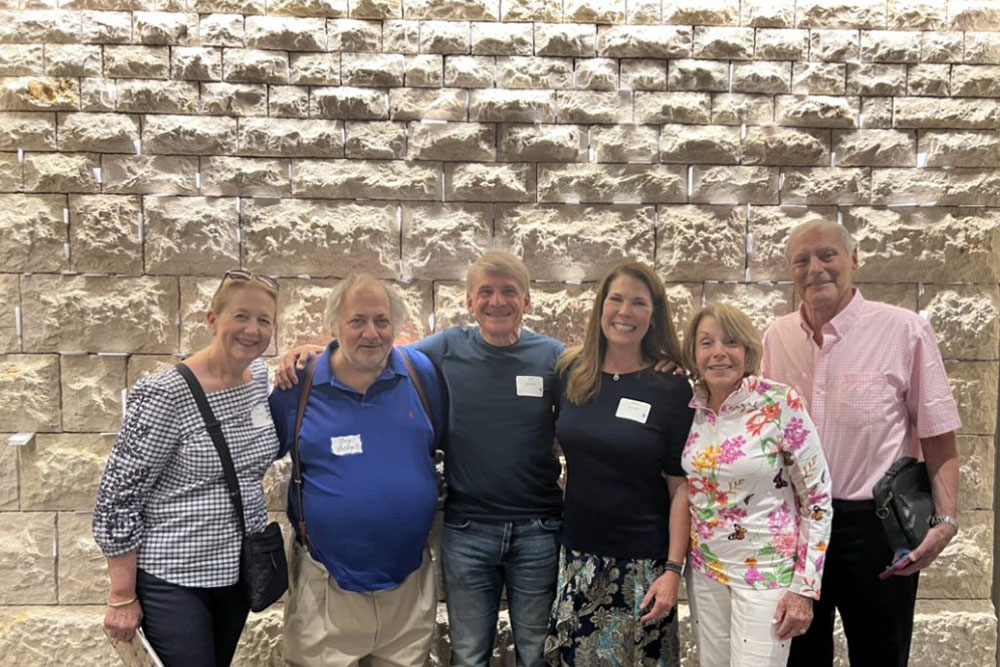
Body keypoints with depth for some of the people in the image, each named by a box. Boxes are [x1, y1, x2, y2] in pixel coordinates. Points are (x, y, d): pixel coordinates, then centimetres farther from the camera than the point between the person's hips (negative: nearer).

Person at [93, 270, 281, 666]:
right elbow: (118, 497, -15)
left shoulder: (261, 377, -1)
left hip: (240, 571, 6)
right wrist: (123, 597, -11)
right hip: (173, 578, -6)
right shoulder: (165, 395, -19)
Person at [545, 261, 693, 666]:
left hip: (642, 564, -3)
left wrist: (673, 569, -11)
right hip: (576, 558, 3)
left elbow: (681, 486, -7)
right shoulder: (571, 372, 0)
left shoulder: (672, 387, -8)